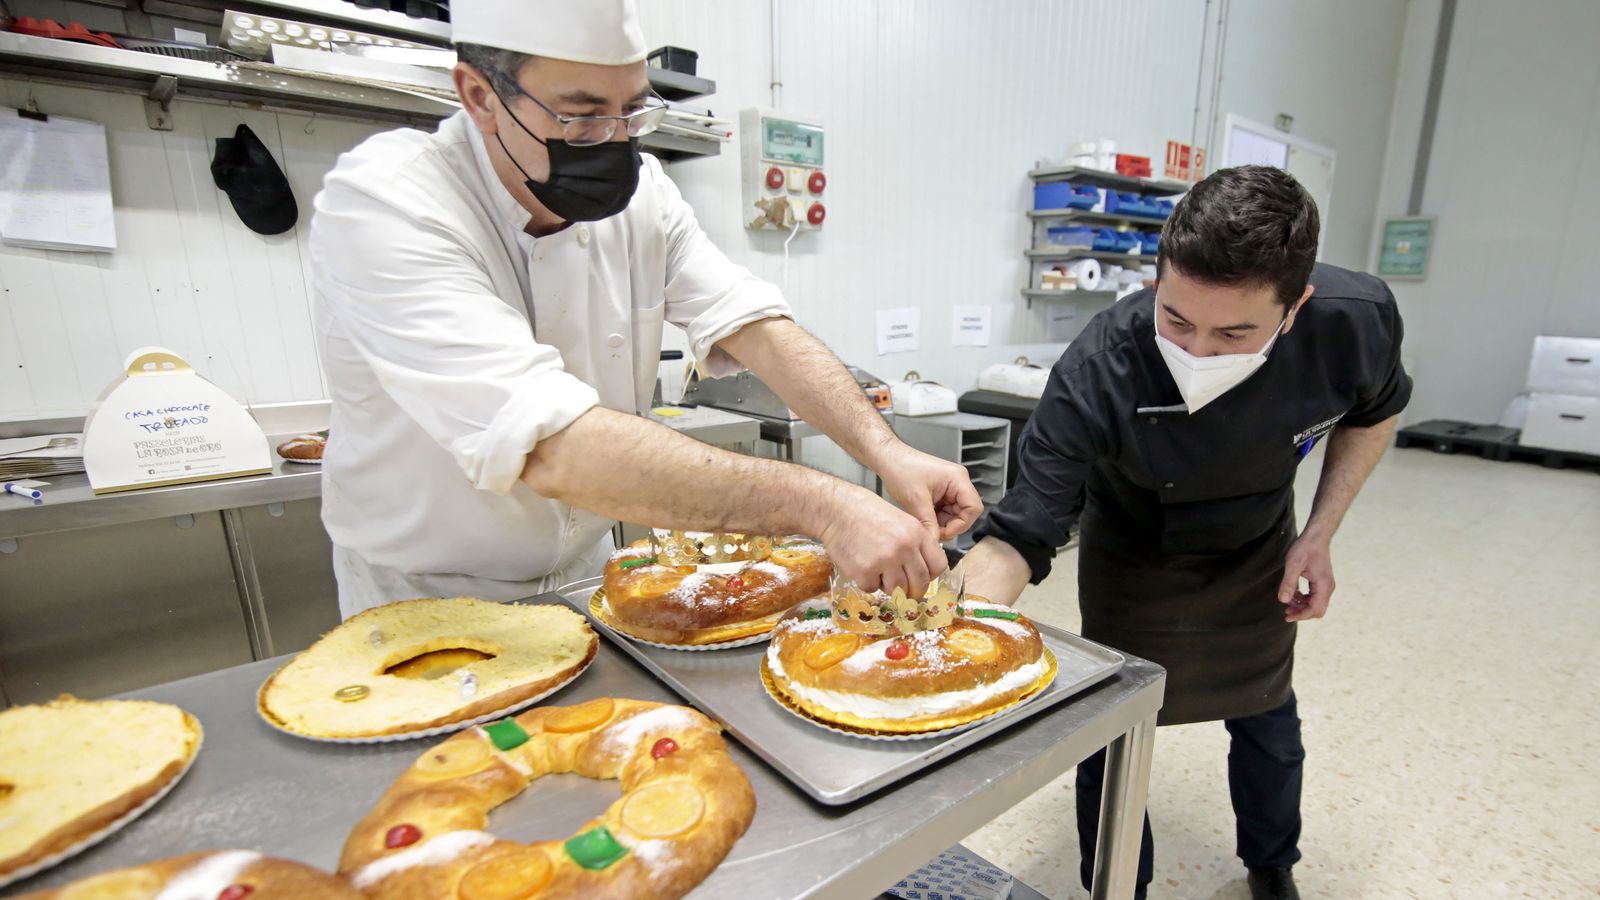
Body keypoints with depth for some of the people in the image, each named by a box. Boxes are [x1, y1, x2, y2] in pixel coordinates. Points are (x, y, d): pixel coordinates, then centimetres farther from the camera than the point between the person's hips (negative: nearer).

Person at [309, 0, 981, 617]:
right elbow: (550, 448, -39)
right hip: (425, 606, -3)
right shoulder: (381, 204, -26)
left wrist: (885, 452, -28)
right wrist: (821, 506, -43)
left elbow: (753, 324, -13)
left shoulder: (637, 188, -6)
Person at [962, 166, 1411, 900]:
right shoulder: (1098, 372, -40)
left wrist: (1319, 534, -12)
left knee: (1267, 723, 21)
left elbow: (1374, 412, -3)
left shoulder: (1356, 320, -28)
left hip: (1258, 552, 4)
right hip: (1131, 561, -3)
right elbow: (1019, 535, -37)